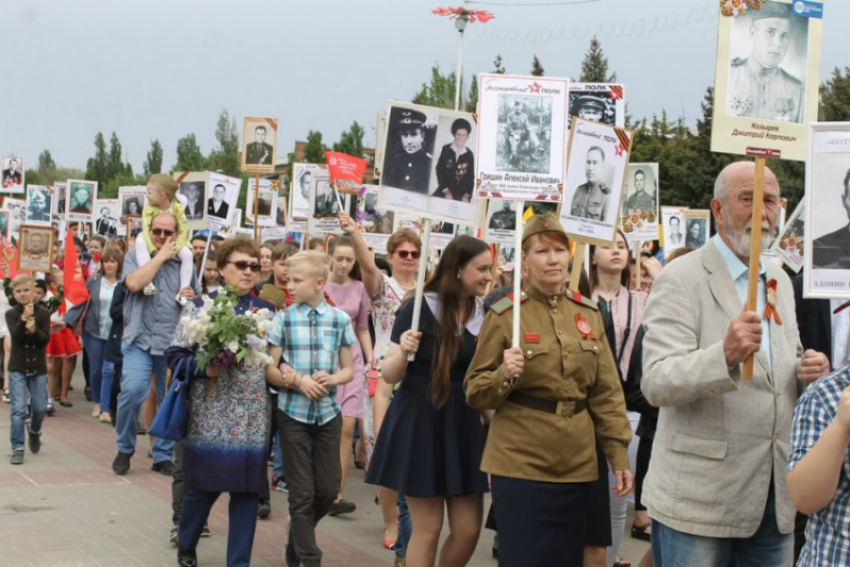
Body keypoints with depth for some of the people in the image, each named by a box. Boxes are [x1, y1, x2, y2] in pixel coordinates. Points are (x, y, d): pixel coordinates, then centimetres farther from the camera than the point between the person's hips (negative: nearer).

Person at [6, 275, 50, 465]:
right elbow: (16, 337, -16)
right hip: (17, 368, -1)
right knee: (18, 410, -7)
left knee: (40, 408, 8)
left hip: (38, 368, 1)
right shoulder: (11, 314, -2)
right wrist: (23, 319, -29)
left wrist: (34, 330, -26)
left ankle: (34, 431, 39)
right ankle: (18, 449, -2)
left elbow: (45, 339, -8)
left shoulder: (43, 313, -1)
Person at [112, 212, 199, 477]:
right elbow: (134, 283, -18)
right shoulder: (135, 256, 4)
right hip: (140, 340, -3)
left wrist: (193, 298, -3)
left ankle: (162, 455, 20)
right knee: (132, 391, -20)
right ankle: (125, 449, 1)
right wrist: (160, 256, -10)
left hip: (174, 344, 3)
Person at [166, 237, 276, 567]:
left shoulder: (267, 311, 9)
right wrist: (203, 367, -19)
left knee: (247, 488, 3)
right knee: (203, 484, 8)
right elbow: (175, 355, -4)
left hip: (252, 417, 3)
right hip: (209, 414, -2)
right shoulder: (199, 307, -1)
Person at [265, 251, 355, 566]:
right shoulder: (283, 319, -4)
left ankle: (298, 536, 34)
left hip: (329, 413, 2)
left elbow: (349, 370, 6)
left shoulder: (340, 319, 0)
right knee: (302, 492, 1)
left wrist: (332, 378, -15)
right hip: (293, 413, -2)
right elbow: (269, 369, -2)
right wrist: (296, 380, -19)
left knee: (328, 489, 8)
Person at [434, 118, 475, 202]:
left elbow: (471, 176, 3)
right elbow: (440, 170, -2)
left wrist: (467, 195, -9)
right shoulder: (446, 149, -1)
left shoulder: (469, 155, 1)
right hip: (444, 191, 0)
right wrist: (446, 191, -9)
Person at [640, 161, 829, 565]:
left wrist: (810, 369, -1)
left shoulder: (779, 281, 14)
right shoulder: (681, 280, -10)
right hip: (700, 500, -7)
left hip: (775, 500, 7)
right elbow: (656, 383, -19)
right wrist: (725, 355, -37)